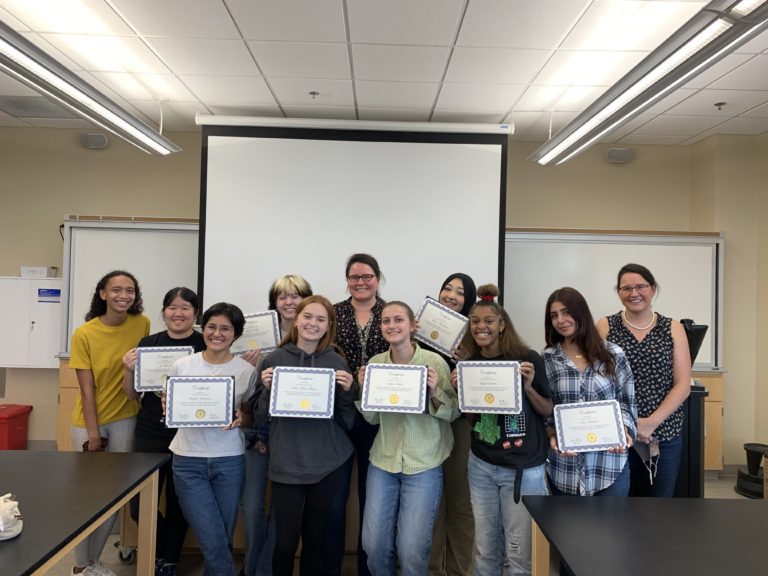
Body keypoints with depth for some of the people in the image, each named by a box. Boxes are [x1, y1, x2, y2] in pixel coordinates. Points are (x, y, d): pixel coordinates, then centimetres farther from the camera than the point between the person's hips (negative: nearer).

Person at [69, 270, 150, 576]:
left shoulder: (142, 324, -7)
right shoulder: (84, 333, -13)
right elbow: (87, 388, -12)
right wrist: (92, 432, -12)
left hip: (125, 419, 2)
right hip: (89, 420, -2)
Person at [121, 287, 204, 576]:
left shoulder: (206, 346, -6)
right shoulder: (148, 343, 3)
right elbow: (133, 394, 8)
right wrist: (128, 369, -10)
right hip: (149, 434, 2)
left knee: (178, 503, 11)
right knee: (139, 506, 3)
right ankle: (166, 551, 32)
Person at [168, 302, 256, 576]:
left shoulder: (246, 370, -3)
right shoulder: (181, 365, 0)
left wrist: (241, 418, -14)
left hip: (230, 461, 0)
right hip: (188, 461, 0)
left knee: (222, 541, 12)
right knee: (213, 543, -4)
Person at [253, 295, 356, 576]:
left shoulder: (337, 362, 0)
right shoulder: (274, 360, -1)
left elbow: (347, 421, 2)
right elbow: (261, 417, 2)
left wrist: (347, 391, -14)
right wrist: (267, 389, -14)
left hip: (328, 461, 1)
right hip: (287, 462, -1)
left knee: (316, 536, 14)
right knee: (285, 540, 2)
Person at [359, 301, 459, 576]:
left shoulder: (434, 361, -12)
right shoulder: (375, 363, -1)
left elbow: (453, 414, -6)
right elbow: (373, 418, 7)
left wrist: (435, 392, -23)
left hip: (424, 465, -3)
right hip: (383, 461, 3)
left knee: (412, 551, 2)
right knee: (373, 545, 10)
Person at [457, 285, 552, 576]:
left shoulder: (527, 359, -10)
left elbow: (548, 411, -3)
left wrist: (528, 386, -20)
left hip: (523, 469, -3)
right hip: (481, 466, 4)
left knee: (519, 551, 6)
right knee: (485, 549, 13)